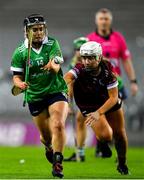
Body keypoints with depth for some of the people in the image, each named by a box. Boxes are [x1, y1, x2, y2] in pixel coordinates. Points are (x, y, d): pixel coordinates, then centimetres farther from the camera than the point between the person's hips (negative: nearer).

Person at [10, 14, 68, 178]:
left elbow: (56, 68, -18)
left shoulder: (52, 44, -6)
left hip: (56, 91, -1)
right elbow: (17, 77, -1)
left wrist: (52, 65, -42)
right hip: (34, 96, 1)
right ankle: (49, 147, 47)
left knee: (58, 125, -24)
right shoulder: (20, 52, -4)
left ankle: (57, 164, -20)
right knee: (46, 136, 10)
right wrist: (20, 84, -24)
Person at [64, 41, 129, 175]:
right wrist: (68, 84, -73)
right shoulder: (80, 70, -28)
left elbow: (113, 97, -24)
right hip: (90, 106, -2)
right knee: (105, 136, -18)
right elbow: (68, 77, -49)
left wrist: (99, 113, -36)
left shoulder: (107, 69, -24)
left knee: (119, 134, 11)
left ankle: (122, 164, 37)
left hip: (109, 102, 2)